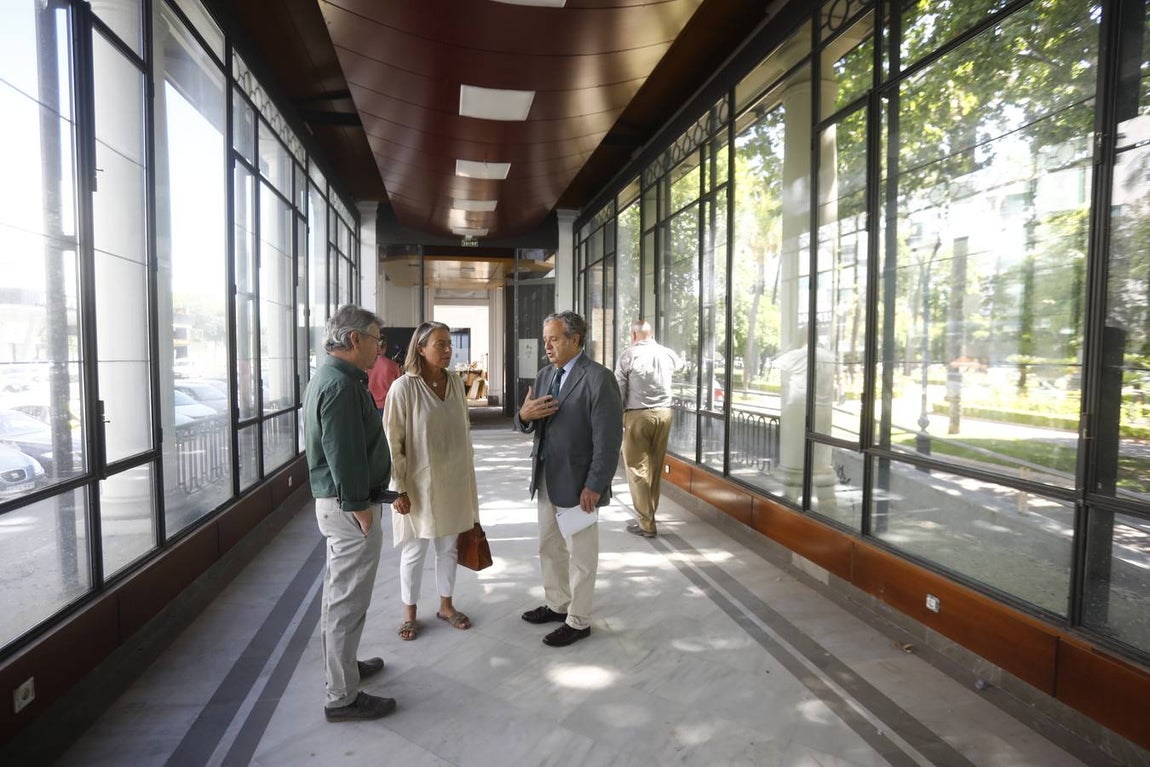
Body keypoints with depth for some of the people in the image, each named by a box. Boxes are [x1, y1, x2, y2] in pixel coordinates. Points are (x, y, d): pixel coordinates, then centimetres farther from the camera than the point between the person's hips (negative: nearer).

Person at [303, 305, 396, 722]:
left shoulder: (329, 377, 13)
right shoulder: (341, 385, -22)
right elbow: (344, 454, -25)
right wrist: (359, 505, -19)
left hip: (334, 501, 11)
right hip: (348, 506, -11)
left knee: (339, 593, 23)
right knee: (348, 601, -1)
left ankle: (341, 666, 40)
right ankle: (342, 697, 12)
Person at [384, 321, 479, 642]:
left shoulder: (456, 382, 0)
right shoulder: (404, 387, -15)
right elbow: (392, 443, -12)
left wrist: (467, 477, 12)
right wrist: (399, 489, -13)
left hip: (454, 481, 5)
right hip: (419, 483, -4)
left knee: (449, 546, 17)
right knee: (414, 551, 11)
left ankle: (446, 606, 36)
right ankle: (409, 614, 30)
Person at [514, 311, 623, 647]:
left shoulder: (598, 378, -16)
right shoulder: (545, 374, 7)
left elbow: (608, 439, -19)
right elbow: (527, 426, 10)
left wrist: (594, 486, -20)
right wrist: (525, 414, -13)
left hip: (577, 482, -7)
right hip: (546, 479, 8)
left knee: (580, 555, 9)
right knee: (549, 548, 21)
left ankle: (578, 621, 25)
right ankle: (557, 605, 40)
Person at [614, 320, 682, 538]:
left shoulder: (629, 354, -6)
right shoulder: (667, 353, 8)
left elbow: (618, 389, -8)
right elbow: (680, 363, 33)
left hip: (638, 415, -5)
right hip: (664, 413, 5)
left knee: (637, 468, 1)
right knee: (655, 467, 13)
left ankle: (647, 524, 1)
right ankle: (649, 515, 24)